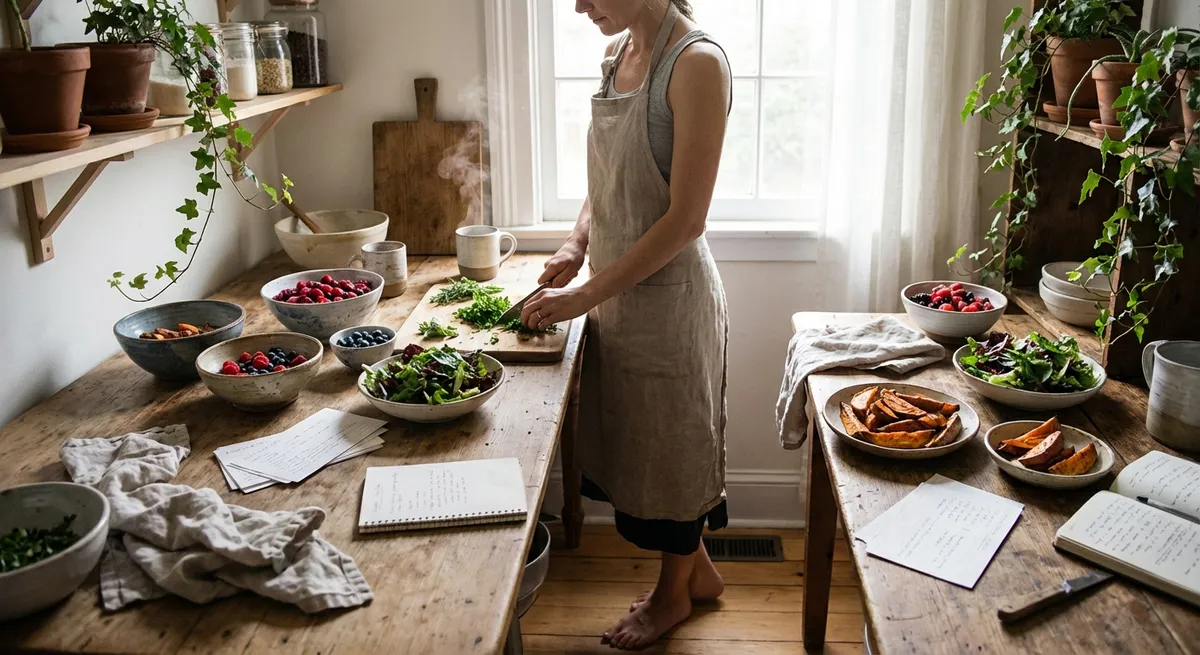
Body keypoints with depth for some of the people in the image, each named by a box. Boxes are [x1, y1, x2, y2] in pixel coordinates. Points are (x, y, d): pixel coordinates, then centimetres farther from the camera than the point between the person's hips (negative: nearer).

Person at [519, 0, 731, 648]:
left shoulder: (696, 62, -18)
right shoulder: (617, 53, 6)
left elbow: (685, 219, -21)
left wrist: (586, 295, -18)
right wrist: (577, 245, -2)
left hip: (670, 296, -8)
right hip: (617, 289, 8)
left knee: (671, 449, 12)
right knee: (628, 442, 20)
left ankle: (674, 592, 37)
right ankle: (699, 570, 43)